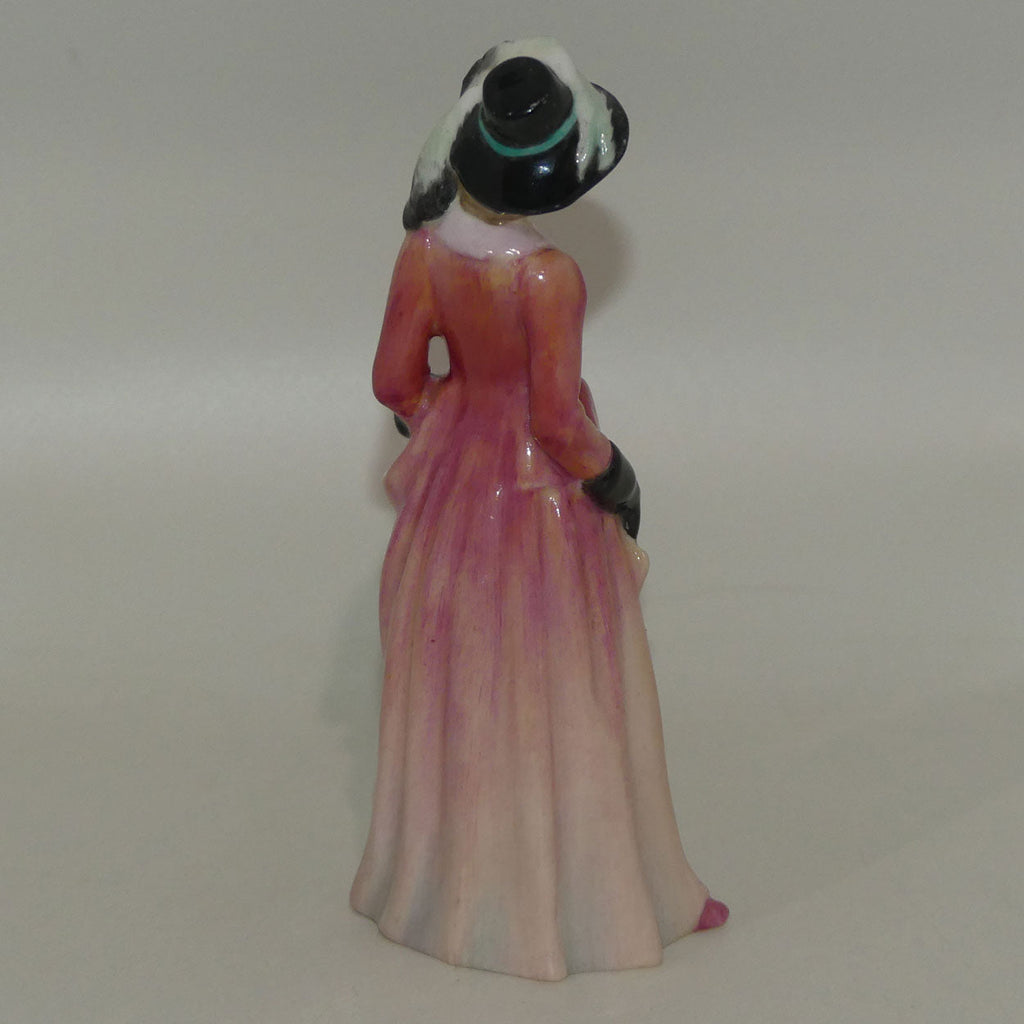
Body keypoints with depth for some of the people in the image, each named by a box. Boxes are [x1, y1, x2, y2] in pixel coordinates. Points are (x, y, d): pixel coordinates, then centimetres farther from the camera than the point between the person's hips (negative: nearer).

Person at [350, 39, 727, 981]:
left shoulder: (424, 249, -10)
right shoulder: (549, 277, -26)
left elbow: (395, 379, -1)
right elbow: (559, 419, -23)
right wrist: (612, 478, -5)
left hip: (454, 470, 6)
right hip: (540, 486, -5)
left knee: (458, 678, 21)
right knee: (562, 697, 10)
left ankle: (449, 874, 38)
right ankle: (586, 895, 26)